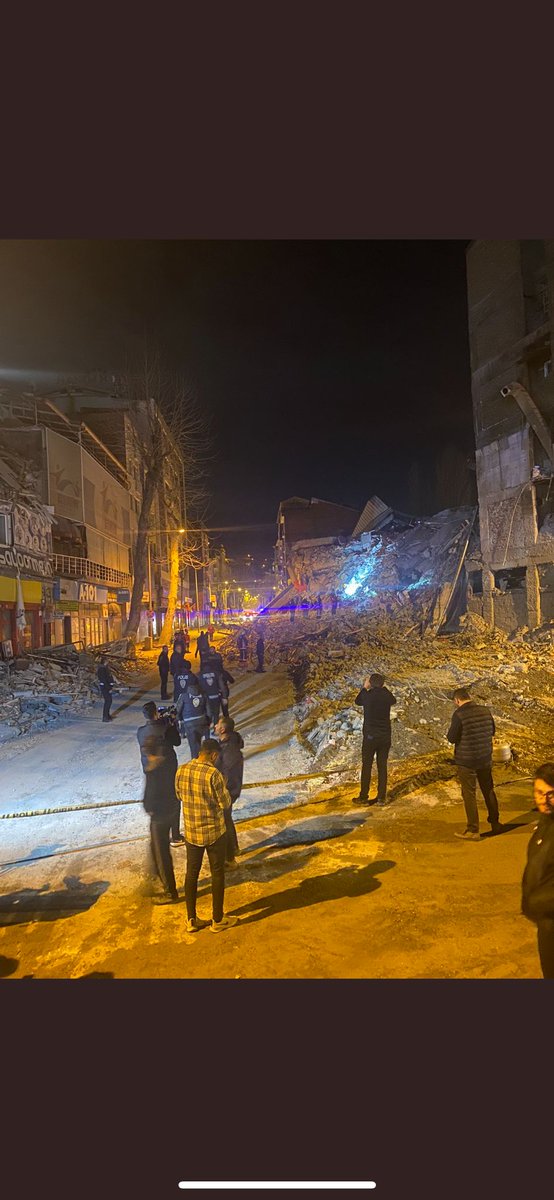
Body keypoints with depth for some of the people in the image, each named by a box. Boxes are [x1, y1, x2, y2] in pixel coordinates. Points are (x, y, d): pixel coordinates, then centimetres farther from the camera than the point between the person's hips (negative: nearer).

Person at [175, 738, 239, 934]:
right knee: (217, 875, 11)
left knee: (191, 873, 16)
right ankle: (218, 920, 22)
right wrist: (223, 789, 3)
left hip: (191, 832, 5)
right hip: (214, 832, -5)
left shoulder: (181, 771, -5)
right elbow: (225, 803, -14)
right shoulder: (213, 774, -23)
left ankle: (191, 920, 26)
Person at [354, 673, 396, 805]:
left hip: (370, 736, -2)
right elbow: (394, 700, 22)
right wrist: (383, 687, 27)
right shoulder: (387, 696, -4)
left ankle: (363, 797, 8)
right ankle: (381, 797, 10)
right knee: (382, 767, 8)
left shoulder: (368, 696, -10)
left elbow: (357, 701, 14)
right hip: (385, 737, 2)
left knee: (366, 766, 5)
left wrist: (364, 687, 23)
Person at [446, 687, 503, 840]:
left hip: (466, 761, -6)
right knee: (489, 790, 20)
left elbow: (452, 738, -17)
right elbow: (492, 731, 11)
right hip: (485, 758, 6)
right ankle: (495, 823, 34)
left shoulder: (459, 714, -19)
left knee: (469, 794, 4)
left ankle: (473, 831, 9)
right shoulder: (485, 710, -2)